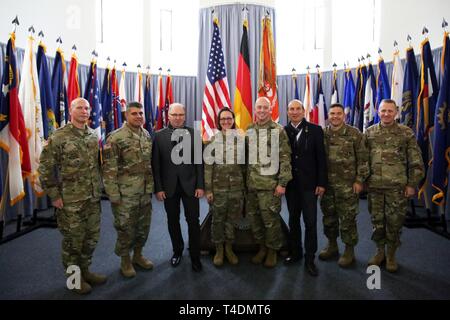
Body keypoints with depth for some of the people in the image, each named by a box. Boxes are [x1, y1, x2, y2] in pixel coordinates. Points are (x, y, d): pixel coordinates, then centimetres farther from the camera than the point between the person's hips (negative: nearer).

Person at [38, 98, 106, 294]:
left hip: (93, 197, 6)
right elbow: (45, 167, -10)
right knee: (73, 239, 8)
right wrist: (54, 195, -11)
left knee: (92, 236, 15)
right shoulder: (58, 137, -11)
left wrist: (98, 187, 13)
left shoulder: (94, 136, 7)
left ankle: (85, 270, 35)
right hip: (70, 199, -5)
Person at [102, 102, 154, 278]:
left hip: (145, 192, 6)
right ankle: (125, 260, 28)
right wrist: (113, 194, -15)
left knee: (143, 226, 16)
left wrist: (153, 186, 11)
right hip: (125, 194, -6)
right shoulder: (115, 138, -13)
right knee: (126, 228, 7)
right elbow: (109, 168, -14)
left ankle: (138, 255, 36)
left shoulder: (147, 136, 6)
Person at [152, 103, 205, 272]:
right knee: (173, 221, 14)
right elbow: (156, 165, -1)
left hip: (190, 185, -1)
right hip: (169, 187, 1)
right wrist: (158, 188, -5)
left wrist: (200, 185, -5)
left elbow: (199, 162, -1)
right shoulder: (159, 136, -1)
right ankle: (177, 250, 35)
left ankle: (195, 255, 20)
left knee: (193, 221, 4)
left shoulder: (194, 134, -1)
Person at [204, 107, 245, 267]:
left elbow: (244, 164, 9)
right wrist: (208, 189, -7)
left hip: (237, 187, 2)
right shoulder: (213, 140, -3)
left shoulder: (240, 138, 3)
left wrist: (245, 185, 6)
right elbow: (208, 166, -4)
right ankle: (219, 250, 26)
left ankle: (229, 248, 29)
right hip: (218, 187, -1)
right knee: (218, 219, 8)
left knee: (232, 219, 11)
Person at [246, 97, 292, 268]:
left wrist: (282, 182, -11)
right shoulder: (248, 130, 10)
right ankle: (262, 247, 30)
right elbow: (244, 156, 12)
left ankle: (272, 250, 23)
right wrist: (244, 180, 9)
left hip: (270, 184, -4)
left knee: (271, 219, 2)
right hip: (251, 183, 5)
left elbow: (285, 158, -6)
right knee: (253, 217, 11)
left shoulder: (278, 130, -3)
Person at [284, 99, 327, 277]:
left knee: (310, 222, 2)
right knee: (293, 220, 14)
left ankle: (309, 259, 17)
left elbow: (321, 158, -4)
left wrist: (321, 183, -7)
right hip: (290, 183, 2)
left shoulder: (315, 130, -2)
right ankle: (295, 252, 30)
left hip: (309, 183, -2)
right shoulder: (283, 131, 2)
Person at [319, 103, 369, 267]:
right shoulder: (322, 134, 6)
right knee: (328, 217, 13)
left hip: (347, 185, -3)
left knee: (347, 219, 4)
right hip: (326, 184, 4)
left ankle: (349, 250, 20)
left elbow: (362, 159, -3)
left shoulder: (354, 134, -3)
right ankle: (332, 245, 31)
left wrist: (359, 180, -8)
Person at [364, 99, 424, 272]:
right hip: (374, 186, 2)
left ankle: (391, 255, 26)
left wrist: (412, 184, -4)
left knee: (394, 222, 7)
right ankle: (380, 251, 30)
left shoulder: (406, 133, -1)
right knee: (377, 220, 11)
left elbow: (416, 162, 0)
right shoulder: (369, 132, 5)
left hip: (397, 187, -2)